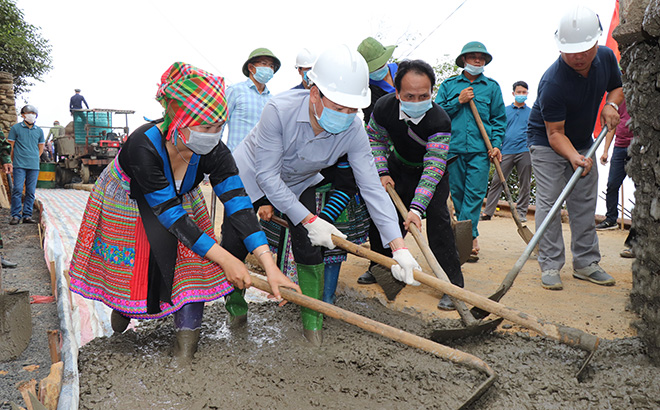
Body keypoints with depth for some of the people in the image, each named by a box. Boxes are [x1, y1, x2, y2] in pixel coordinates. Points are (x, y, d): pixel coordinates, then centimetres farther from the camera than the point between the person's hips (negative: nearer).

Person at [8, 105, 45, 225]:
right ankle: (16, 216, -1)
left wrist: (33, 158, 14)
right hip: (19, 165, -3)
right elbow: (11, 147, 5)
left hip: (34, 166, 3)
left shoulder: (39, 131, 12)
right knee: (17, 189, -7)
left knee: (31, 192, 3)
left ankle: (27, 215, 9)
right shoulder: (16, 128, 4)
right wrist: (13, 163, 4)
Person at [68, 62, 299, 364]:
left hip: (179, 199, 3)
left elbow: (238, 203, -29)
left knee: (194, 258, -13)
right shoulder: (143, 145, -39)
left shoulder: (213, 151, -29)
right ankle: (122, 305, 38)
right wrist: (225, 259, -36)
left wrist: (270, 266, -38)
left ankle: (187, 335, 1)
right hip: (127, 203, -3)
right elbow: (171, 215, -35)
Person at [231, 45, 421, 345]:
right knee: (234, 245, -3)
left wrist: (398, 246, -34)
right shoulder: (279, 109, -39)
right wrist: (308, 219, -35)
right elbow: (267, 176, -33)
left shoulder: (353, 132, -29)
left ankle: (312, 318, 13)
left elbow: (372, 188, -27)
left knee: (310, 249, -7)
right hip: (252, 176, -2)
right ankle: (235, 303, 24)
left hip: (299, 183, 2)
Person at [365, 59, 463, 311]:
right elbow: (375, 139, -5)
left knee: (437, 215, -20)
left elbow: (433, 167, -39)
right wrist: (381, 172, -16)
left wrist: (417, 208, -48)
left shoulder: (440, 121, -37)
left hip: (432, 170, -4)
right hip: (399, 166, 4)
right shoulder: (383, 108, -26)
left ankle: (452, 285, -16)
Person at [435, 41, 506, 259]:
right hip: (454, 147, 1)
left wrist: (496, 144, 1)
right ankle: (469, 237, 13)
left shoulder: (492, 86, 14)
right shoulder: (449, 84, 13)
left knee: (475, 193, -11)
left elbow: (499, 119, 13)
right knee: (458, 193, 2)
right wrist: (458, 101, -3)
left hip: (481, 149, -1)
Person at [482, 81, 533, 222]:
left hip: (524, 152, 0)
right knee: (497, 181, -5)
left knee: (524, 184, 3)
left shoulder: (531, 112, 13)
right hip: (506, 151, 0)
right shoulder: (505, 110, 13)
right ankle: (488, 212, -2)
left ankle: (521, 212, 12)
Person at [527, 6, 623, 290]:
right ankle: (550, 266, -6)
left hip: (583, 143, 6)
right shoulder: (552, 82, -31)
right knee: (549, 201, -13)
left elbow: (617, 87, 10)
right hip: (546, 142, -6)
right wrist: (573, 157, -46)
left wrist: (611, 105, -12)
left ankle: (586, 263, 18)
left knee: (585, 204, 8)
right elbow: (555, 134, -29)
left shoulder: (606, 57, -11)